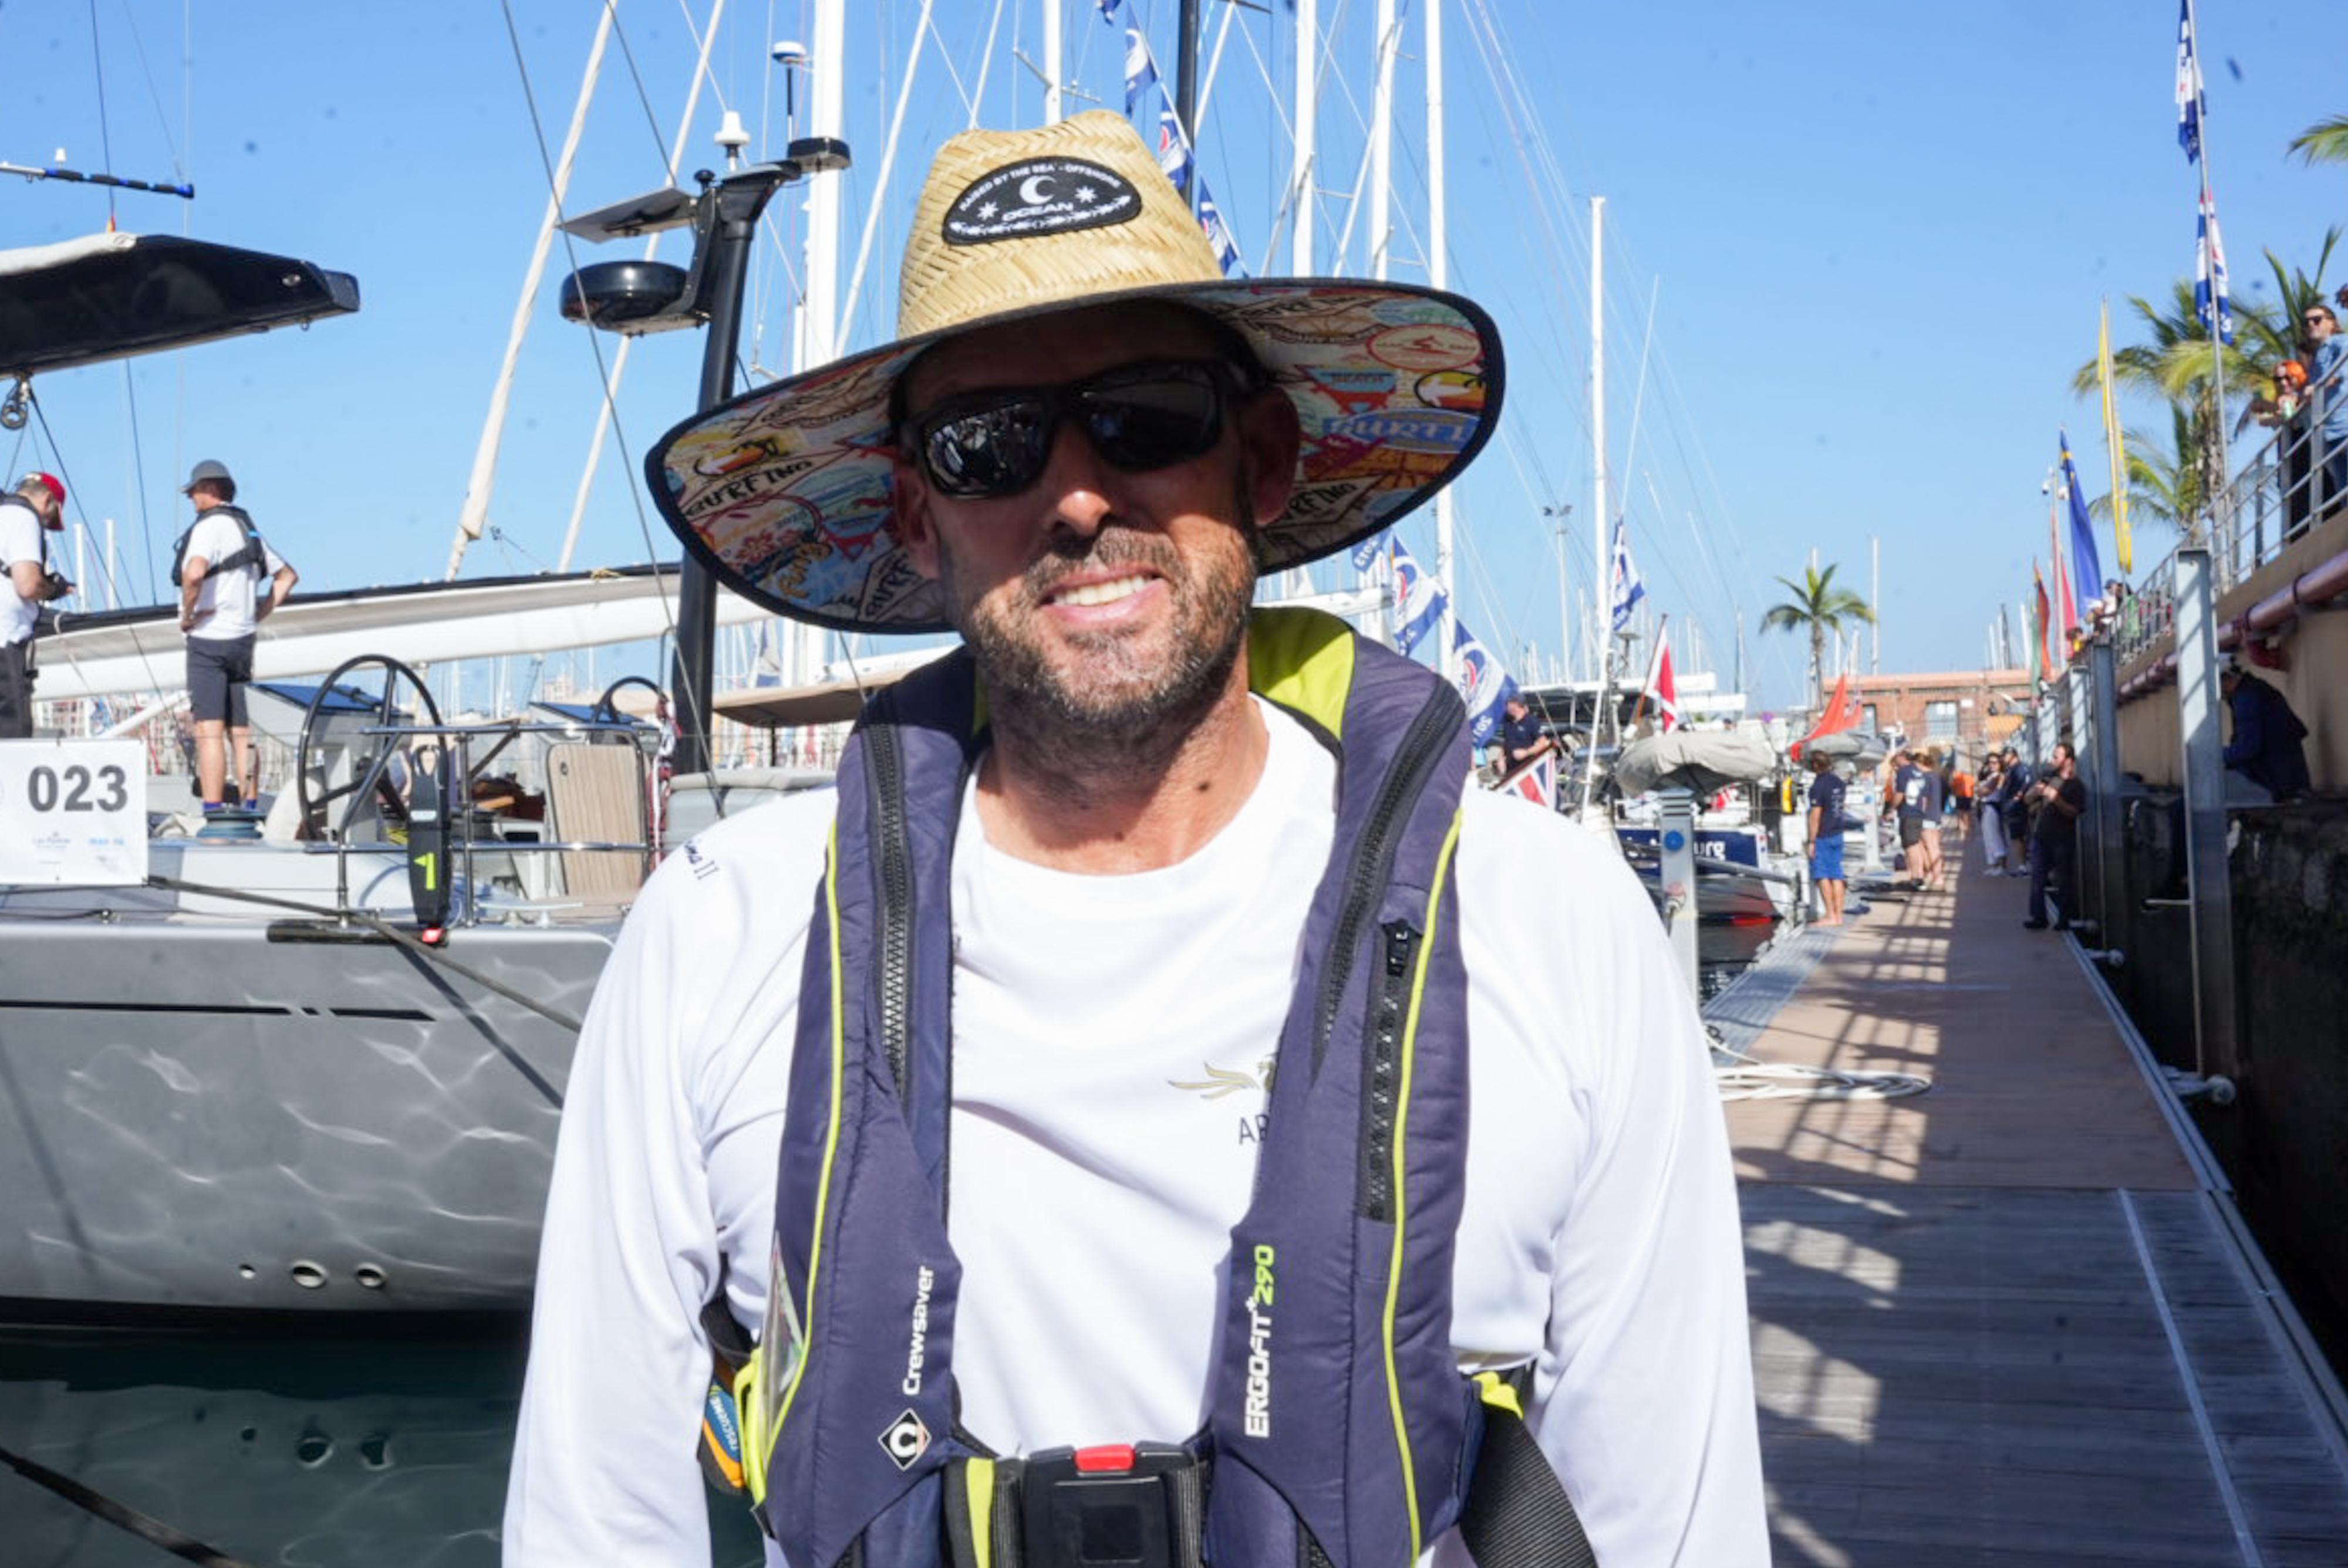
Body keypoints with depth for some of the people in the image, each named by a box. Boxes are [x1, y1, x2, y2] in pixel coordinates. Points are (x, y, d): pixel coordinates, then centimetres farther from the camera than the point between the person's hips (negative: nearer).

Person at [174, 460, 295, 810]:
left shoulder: (209, 526, -10)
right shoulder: (248, 528, 16)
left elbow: (194, 573, -29)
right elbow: (288, 575, 26)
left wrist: (187, 614, -15)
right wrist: (259, 614, 18)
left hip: (209, 639, -8)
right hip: (244, 639, 8)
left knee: (209, 731, -9)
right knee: (242, 732, 10)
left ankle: (214, 812, -13)